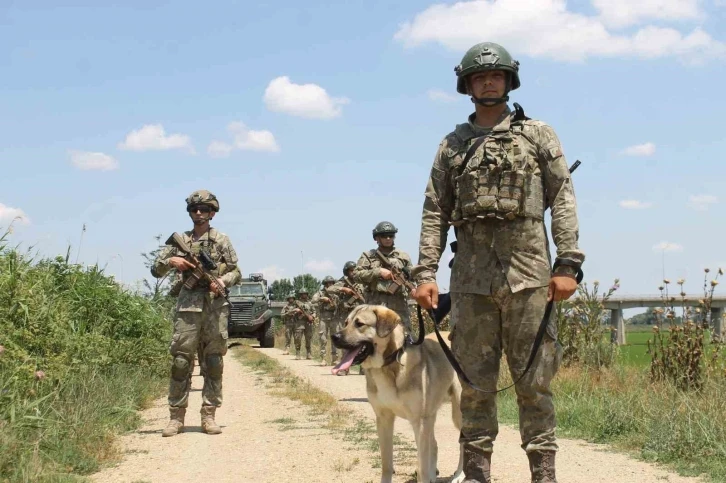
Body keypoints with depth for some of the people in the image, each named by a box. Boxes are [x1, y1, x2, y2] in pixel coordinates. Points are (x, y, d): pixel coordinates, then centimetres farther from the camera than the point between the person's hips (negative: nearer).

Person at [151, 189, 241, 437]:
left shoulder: (222, 240, 9)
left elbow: (236, 272, 10)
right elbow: (156, 270, 13)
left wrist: (222, 281, -10)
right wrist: (170, 261, -7)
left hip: (216, 305, 0)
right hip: (188, 304, 0)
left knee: (214, 362, 1)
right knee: (181, 361, -4)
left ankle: (209, 415, 6)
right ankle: (176, 417, 1)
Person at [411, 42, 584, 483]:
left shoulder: (537, 135, 9)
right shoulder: (453, 145, 15)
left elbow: (563, 200, 2)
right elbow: (435, 212, 11)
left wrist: (568, 264, -8)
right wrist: (425, 272, 0)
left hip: (528, 273, -2)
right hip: (471, 277, 2)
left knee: (534, 380, -1)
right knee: (475, 381, 5)